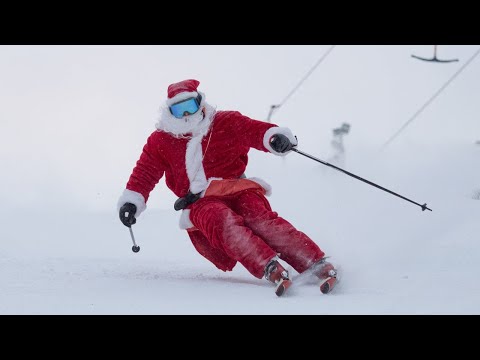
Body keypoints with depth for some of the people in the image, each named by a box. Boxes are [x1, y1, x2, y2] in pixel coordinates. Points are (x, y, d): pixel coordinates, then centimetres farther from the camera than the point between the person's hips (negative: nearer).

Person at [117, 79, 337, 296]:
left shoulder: (226, 123, 11)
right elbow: (144, 173, 21)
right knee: (223, 221, -35)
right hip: (200, 203, 0)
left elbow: (257, 131, -1)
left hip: (236, 191, 0)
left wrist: (278, 138, -23)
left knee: (261, 220, -30)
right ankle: (270, 269, -54)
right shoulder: (160, 141, 17)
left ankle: (317, 265, -39)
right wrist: (131, 202, 6)